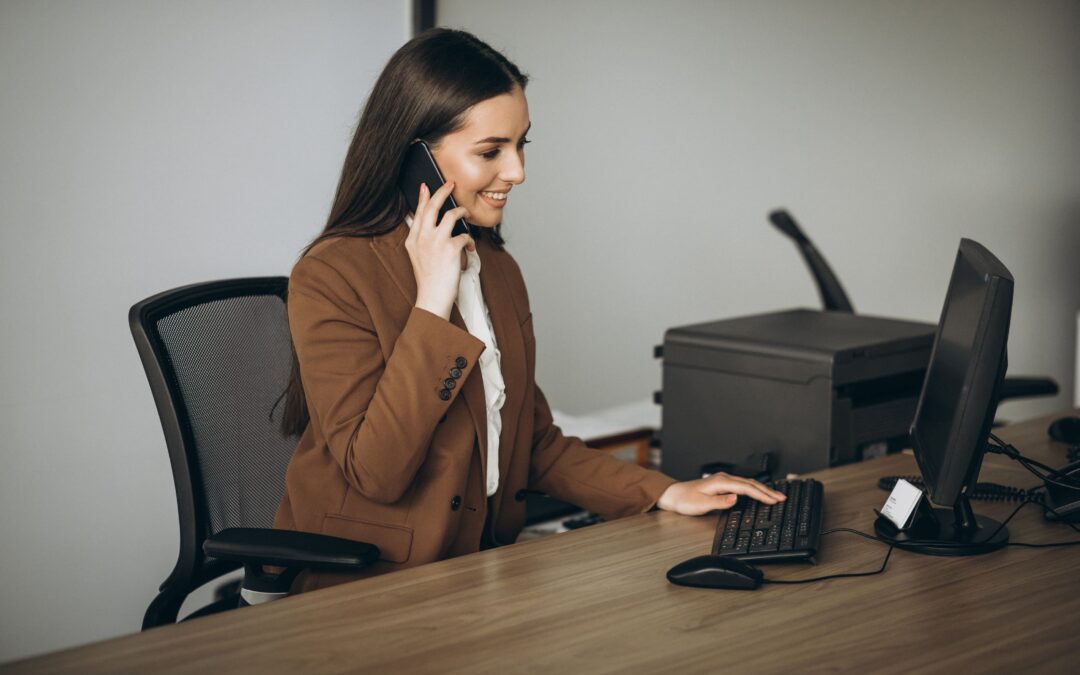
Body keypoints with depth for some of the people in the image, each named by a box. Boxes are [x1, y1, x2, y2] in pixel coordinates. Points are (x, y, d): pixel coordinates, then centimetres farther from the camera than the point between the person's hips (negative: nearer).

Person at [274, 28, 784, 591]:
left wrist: (662, 493, 5)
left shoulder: (499, 271, 14)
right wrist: (432, 304, -19)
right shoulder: (331, 277, -11)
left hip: (479, 570, 7)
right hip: (356, 591, -7)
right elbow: (374, 472, -19)